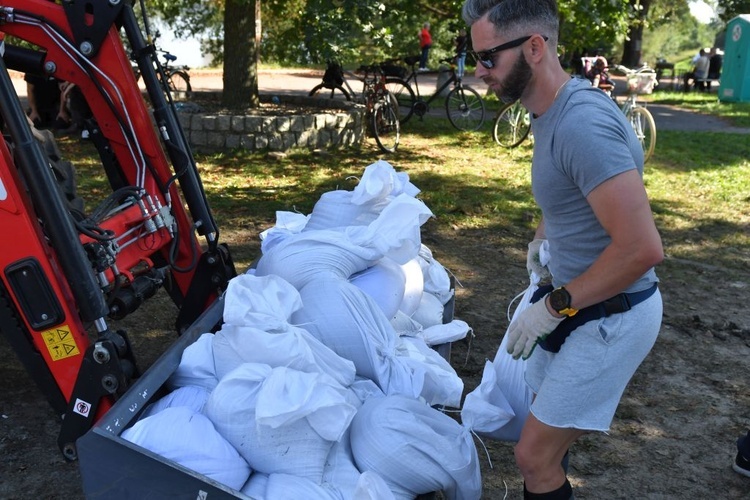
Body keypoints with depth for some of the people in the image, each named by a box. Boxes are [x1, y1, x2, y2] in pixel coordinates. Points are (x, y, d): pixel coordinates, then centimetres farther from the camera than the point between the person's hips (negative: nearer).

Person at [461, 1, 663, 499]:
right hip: (577, 305, 9)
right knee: (550, 435, 21)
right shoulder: (553, 110, 3)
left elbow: (642, 248, -30)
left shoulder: (582, 124, -28)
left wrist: (554, 306, -20)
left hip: (611, 316, -9)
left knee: (534, 455, -1)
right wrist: (541, 237, 9)